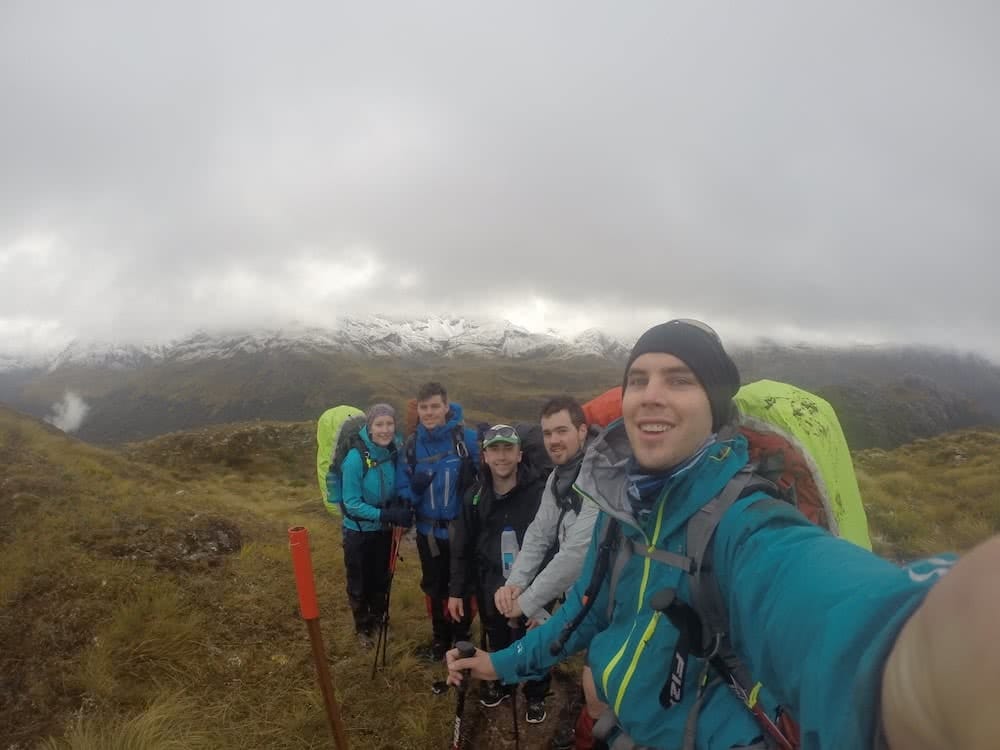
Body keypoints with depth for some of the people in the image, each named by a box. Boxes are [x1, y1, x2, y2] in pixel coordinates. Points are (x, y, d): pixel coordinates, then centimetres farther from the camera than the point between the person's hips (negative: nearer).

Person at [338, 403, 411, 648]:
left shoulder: (396, 453, -13)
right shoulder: (356, 457, -27)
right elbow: (351, 503, -24)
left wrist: (400, 514, -17)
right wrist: (386, 515, -32)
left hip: (384, 531, 4)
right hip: (358, 532, -4)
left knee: (381, 581, 22)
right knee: (359, 585, 16)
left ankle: (377, 621, 47)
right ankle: (362, 628, 40)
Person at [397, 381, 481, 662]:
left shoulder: (467, 438, -16)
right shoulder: (412, 444, -4)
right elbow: (402, 489, -2)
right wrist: (415, 488, -21)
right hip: (428, 531, 3)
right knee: (434, 587, 21)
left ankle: (461, 638, 41)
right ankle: (440, 636, 45)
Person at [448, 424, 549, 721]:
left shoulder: (539, 493, -17)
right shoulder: (475, 496, -3)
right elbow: (462, 547, 4)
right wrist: (456, 591, 4)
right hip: (489, 587, 4)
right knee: (497, 642, 20)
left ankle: (536, 695, 36)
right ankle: (499, 683, 47)